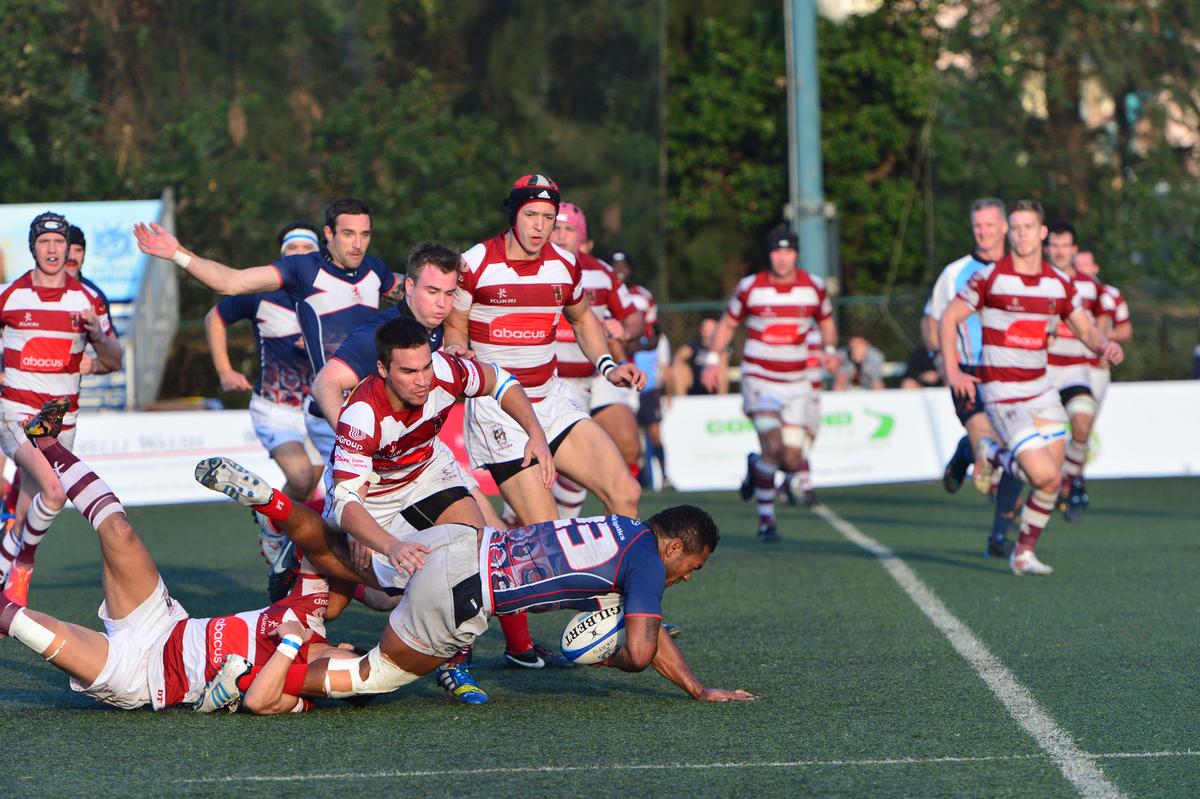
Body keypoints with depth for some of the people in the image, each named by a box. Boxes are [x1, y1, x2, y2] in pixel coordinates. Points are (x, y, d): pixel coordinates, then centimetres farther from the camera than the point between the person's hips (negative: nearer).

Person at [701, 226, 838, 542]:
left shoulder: (814, 287, 3)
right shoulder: (750, 288, -3)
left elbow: (826, 321, 19)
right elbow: (727, 324, 10)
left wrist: (830, 350, 1)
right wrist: (713, 360, 2)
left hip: (796, 383, 3)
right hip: (759, 380, -3)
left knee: (793, 462, -3)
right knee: (773, 447, -20)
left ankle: (756, 466, 32)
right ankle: (766, 519, -4)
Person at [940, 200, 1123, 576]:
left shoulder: (1059, 283, 5)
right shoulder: (990, 277, -10)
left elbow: (1085, 329, 14)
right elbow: (949, 318, -4)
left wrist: (1105, 344, -9)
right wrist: (952, 371, -13)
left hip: (1041, 388, 6)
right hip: (1001, 393, -6)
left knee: (1053, 481, 1)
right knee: (1043, 474, -17)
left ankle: (1023, 553, 19)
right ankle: (992, 455, 14)